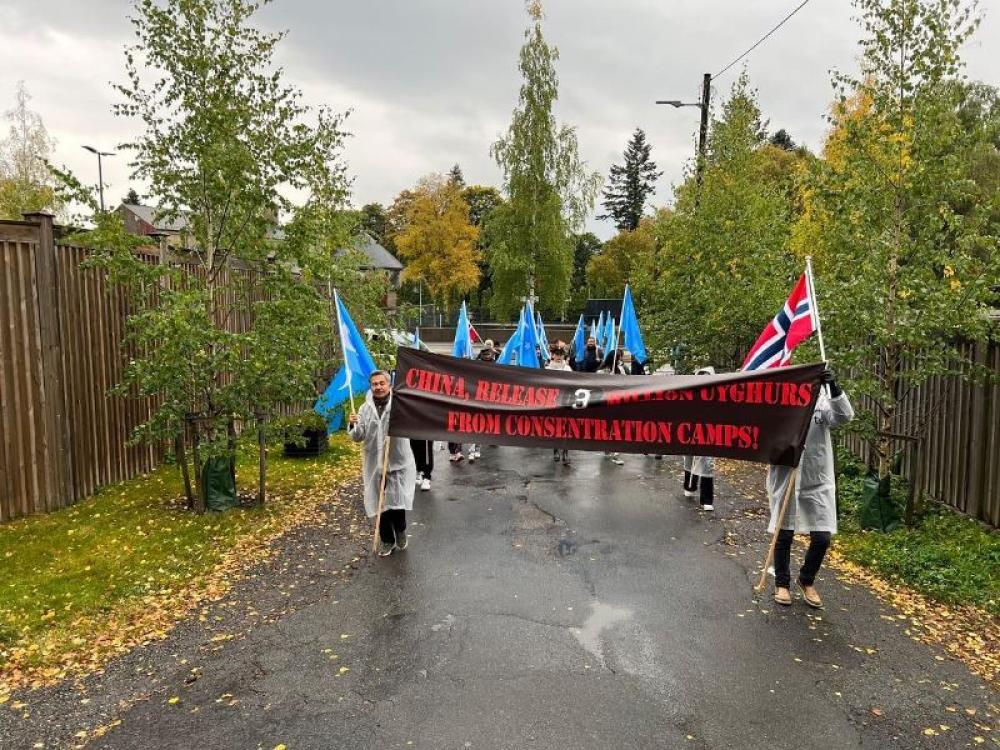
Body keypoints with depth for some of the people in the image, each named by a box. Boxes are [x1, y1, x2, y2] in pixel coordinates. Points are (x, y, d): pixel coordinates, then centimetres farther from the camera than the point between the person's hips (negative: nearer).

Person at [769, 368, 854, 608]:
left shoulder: (822, 403, -3)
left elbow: (844, 416, -20)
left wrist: (834, 388, -34)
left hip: (818, 483, 2)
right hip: (785, 482, -2)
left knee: (822, 538, 4)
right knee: (783, 536, 9)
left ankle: (807, 580, 30)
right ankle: (782, 583, 30)